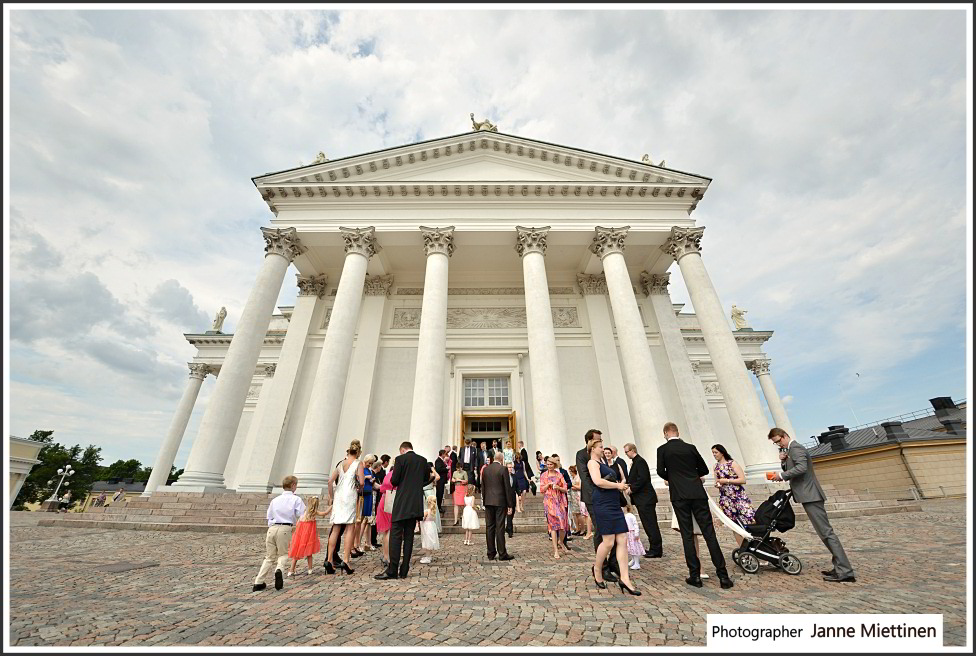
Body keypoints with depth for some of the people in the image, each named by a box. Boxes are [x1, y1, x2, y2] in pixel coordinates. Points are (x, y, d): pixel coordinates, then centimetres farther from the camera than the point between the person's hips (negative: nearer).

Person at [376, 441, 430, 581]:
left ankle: (392, 571, -1)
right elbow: (426, 479, 14)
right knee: (409, 536, 11)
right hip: (416, 504, 5)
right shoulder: (423, 460, 6)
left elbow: (394, 481, -9)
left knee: (395, 535, 0)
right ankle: (404, 571, 15)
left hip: (402, 503, -5)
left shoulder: (400, 459, -8)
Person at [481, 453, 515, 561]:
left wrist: (484, 500, 17)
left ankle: (491, 553, 15)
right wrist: (510, 505, -3)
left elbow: (482, 486, 10)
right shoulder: (503, 469, -9)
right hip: (500, 502, -4)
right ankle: (502, 554, 6)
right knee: (500, 527, 1)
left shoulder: (485, 469, 6)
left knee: (489, 527, 9)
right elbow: (507, 488, -8)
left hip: (488, 502, 5)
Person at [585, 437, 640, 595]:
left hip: (615, 504, 9)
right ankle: (597, 570, 19)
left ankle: (624, 578, 7)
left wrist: (621, 485, 7)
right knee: (609, 542, -5)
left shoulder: (602, 462, 21)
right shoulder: (592, 462, -7)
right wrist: (618, 485, -11)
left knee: (622, 540, 3)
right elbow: (598, 481, -22)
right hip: (603, 505, -9)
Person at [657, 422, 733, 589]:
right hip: (697, 493, 2)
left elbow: (661, 471, -2)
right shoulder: (690, 447, 6)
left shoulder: (662, 449, -1)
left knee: (687, 535, 5)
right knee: (709, 533, 6)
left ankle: (695, 575, 9)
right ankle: (723, 575, 7)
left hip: (679, 495, -2)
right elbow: (704, 469, 13)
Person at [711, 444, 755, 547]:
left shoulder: (732, 463, -3)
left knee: (749, 520, -10)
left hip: (739, 496, -4)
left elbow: (743, 480, -10)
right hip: (725, 499, 4)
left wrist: (726, 481, -14)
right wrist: (717, 484, -2)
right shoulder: (716, 466, 11)